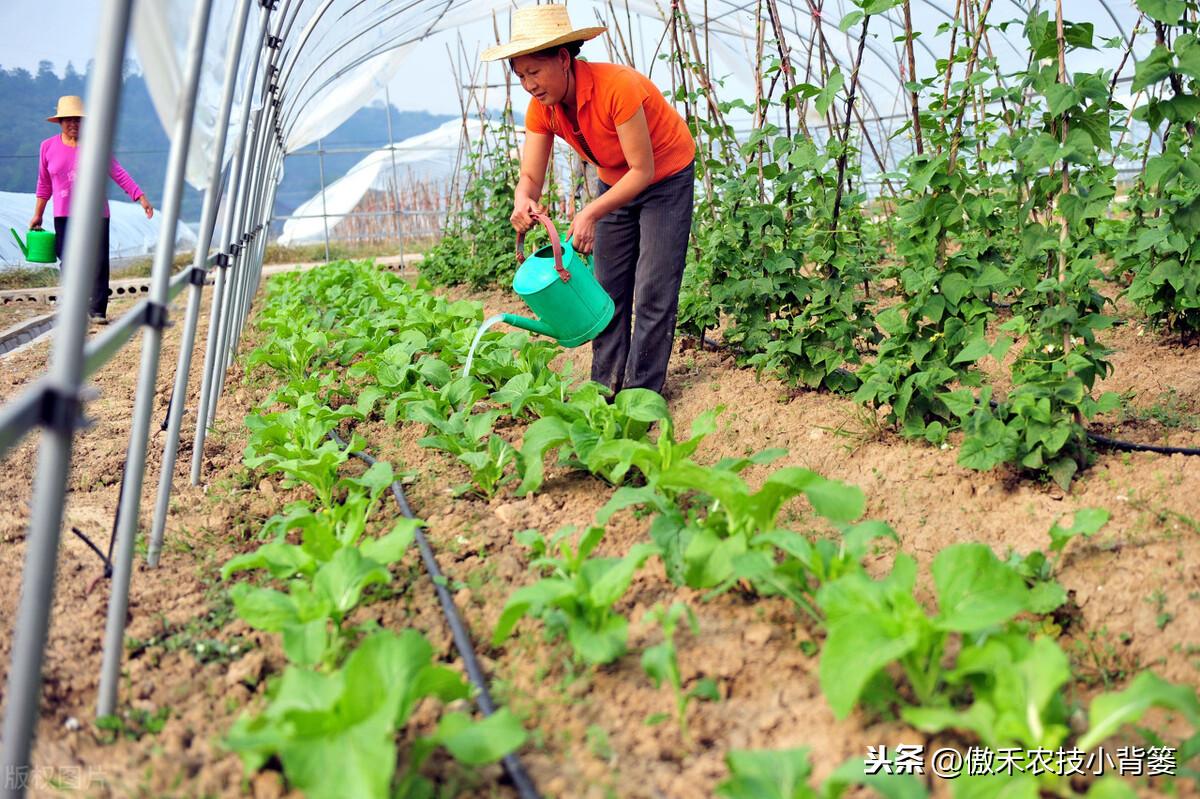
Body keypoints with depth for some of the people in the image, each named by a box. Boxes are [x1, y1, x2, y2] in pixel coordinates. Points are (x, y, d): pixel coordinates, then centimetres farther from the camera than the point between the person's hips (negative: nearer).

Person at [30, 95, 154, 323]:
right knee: (69, 264, 2)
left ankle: (97, 310, -2)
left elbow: (118, 174, -4)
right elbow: (44, 184, 12)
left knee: (99, 262, -7)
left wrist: (141, 197, -13)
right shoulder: (49, 147, 5)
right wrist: (37, 215, 14)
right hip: (64, 216, 1)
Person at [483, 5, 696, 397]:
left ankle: (641, 393, -2)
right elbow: (530, 177, -15)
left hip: (667, 177, -6)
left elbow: (643, 170, -31)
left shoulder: (617, 86, -35)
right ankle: (605, 386, 14)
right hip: (616, 182, 6)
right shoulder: (541, 108, -15)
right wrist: (523, 201, -39)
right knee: (608, 288, 6)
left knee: (653, 290, -10)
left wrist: (591, 213, -41)